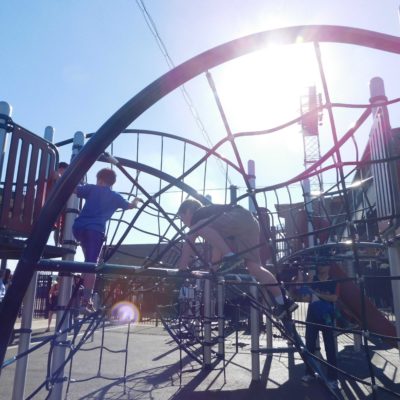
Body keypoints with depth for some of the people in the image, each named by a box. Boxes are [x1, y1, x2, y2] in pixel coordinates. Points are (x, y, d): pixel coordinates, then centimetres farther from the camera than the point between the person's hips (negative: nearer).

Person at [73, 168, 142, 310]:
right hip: (96, 230, -2)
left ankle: (85, 274, 26)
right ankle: (86, 299, -9)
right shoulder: (115, 196, 19)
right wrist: (136, 201, 56)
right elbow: (130, 206, 34)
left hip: (79, 226, 2)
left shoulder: (91, 188, 14)